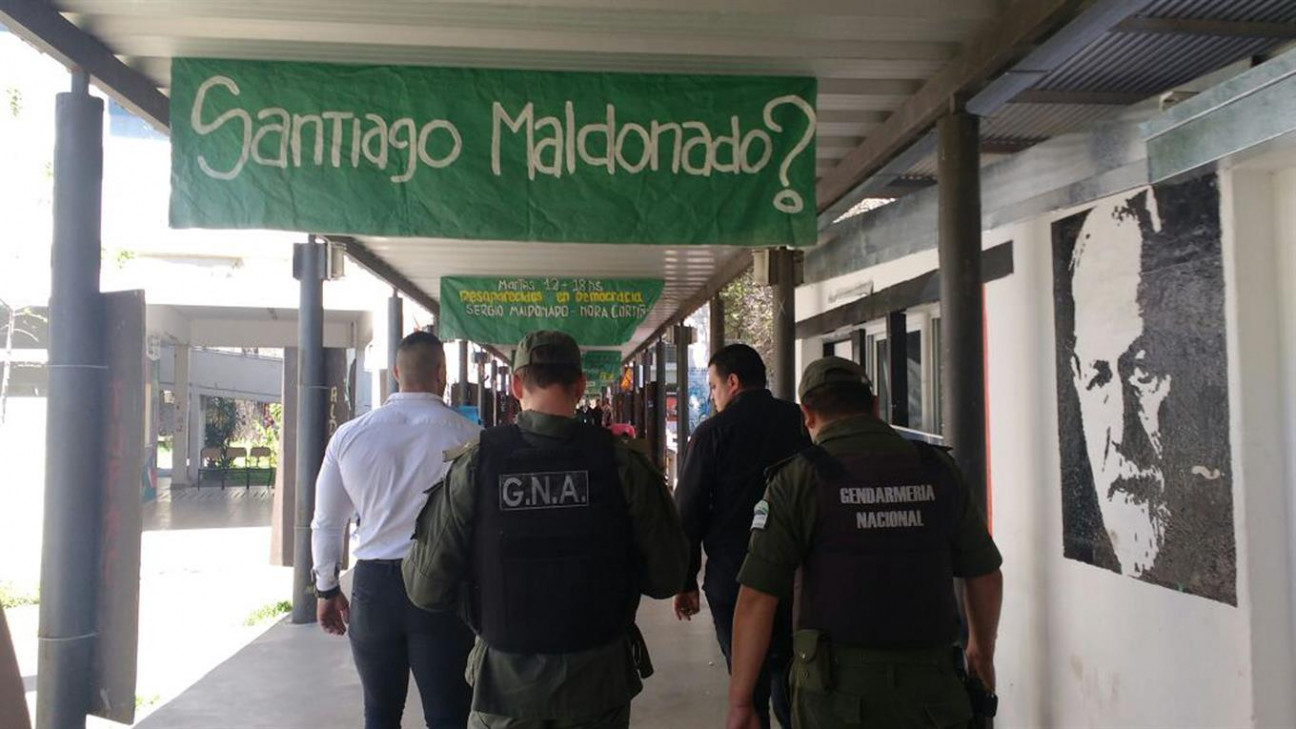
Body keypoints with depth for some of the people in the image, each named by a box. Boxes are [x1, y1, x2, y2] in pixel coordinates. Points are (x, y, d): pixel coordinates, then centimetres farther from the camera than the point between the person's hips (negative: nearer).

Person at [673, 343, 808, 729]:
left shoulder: (713, 431, -10)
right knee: (790, 682, 17)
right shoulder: (801, 422, 1)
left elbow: (689, 513, -9)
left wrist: (686, 583, 0)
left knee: (749, 686, 8)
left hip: (733, 580, -3)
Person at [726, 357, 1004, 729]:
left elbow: (757, 598, -12)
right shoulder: (937, 468, 2)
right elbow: (985, 575, 10)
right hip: (930, 686, 3)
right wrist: (982, 651, 27)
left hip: (837, 687, -3)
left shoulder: (799, 477, -8)